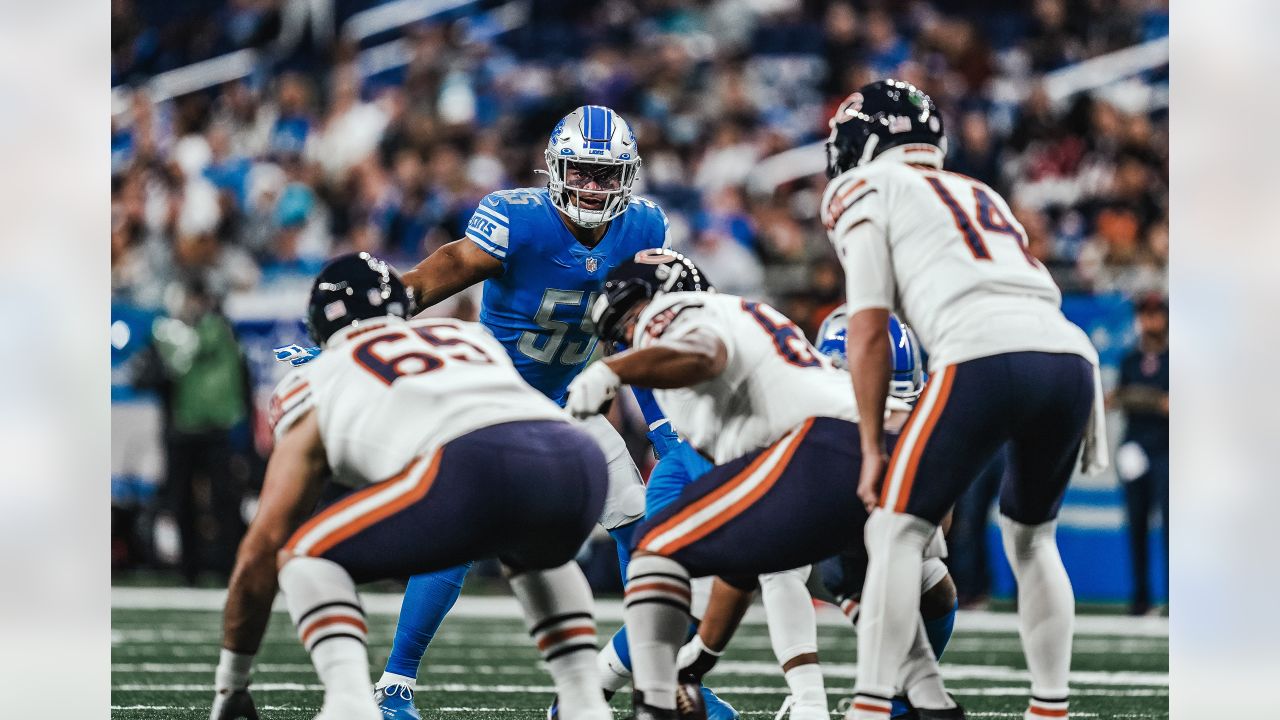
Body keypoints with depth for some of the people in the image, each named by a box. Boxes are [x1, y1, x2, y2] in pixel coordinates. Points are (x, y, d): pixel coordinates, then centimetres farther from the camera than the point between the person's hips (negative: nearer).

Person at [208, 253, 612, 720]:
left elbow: (262, 551, 25)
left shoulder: (316, 387, 26)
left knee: (305, 559, 15)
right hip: (581, 459, 5)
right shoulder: (469, 336, 39)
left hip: (478, 468, -5)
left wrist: (230, 681, 33)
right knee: (537, 557, 40)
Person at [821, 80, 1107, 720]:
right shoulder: (980, 194, 35)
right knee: (1030, 536, 25)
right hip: (1072, 357, 6)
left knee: (896, 531, 3)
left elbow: (869, 332, 8)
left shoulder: (868, 192, 16)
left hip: (986, 356, -6)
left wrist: (872, 449, 11)